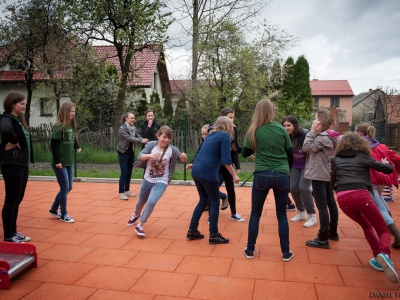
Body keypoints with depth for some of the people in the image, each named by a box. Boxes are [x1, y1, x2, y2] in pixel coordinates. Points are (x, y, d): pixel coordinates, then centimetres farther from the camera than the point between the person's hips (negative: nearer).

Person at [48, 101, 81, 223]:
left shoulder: (71, 126, 9)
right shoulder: (59, 125, -14)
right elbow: (53, 144, -17)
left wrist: (77, 147, 1)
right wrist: (57, 161, -18)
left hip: (69, 163, 8)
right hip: (60, 163, -8)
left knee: (68, 188, 13)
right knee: (65, 188, 0)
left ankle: (54, 209, 30)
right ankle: (63, 215, 14)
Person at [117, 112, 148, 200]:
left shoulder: (134, 128, 6)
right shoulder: (122, 129, -16)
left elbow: (138, 137, -6)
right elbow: (129, 138, -28)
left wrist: (146, 142, -26)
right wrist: (141, 141, -39)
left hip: (131, 153, 7)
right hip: (123, 153, -7)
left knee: (129, 172, 11)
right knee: (124, 172, -7)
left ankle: (127, 190, 22)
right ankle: (121, 192, -1)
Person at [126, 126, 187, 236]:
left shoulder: (172, 150, -14)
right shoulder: (151, 145, -13)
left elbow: (182, 160, -9)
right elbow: (140, 156, -20)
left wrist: (184, 157, -33)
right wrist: (150, 155, -40)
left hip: (161, 182, -2)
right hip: (147, 179, 2)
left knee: (151, 202, -19)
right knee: (141, 201, 21)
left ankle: (139, 225, 1)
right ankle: (136, 215, 54)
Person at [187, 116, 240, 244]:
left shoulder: (212, 135, 19)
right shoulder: (225, 136, -4)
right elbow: (226, 160, -11)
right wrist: (234, 176, -4)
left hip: (196, 170, 8)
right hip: (208, 172, -8)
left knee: (203, 201, 20)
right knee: (214, 203, 6)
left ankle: (192, 231, 24)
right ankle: (214, 236, 13)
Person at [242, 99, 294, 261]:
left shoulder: (254, 131, -3)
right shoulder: (281, 129, -1)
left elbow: (245, 153, 5)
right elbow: (290, 153, 5)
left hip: (262, 176, 0)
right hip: (281, 176, 1)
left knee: (255, 214, 14)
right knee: (282, 215, 13)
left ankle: (250, 250, 21)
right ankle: (286, 252, 20)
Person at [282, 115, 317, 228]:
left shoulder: (305, 134, -25)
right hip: (295, 166, 5)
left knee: (303, 187, -15)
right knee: (293, 188, 2)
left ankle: (312, 216, 0)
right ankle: (301, 212, 23)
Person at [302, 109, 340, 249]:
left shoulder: (323, 137, -18)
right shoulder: (330, 136, 11)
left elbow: (307, 147, -16)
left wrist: (312, 131, -13)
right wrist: (314, 132, 5)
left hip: (319, 174, -10)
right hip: (328, 173, 10)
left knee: (321, 206, -8)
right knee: (330, 202, 16)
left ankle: (323, 239, -4)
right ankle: (332, 232, 29)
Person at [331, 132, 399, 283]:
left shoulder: (336, 160, 19)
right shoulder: (363, 157, 14)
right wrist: (385, 163, 39)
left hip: (342, 199, 3)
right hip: (361, 196, -2)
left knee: (366, 226, 29)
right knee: (383, 230, 13)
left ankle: (378, 258, 22)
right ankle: (384, 254, -17)